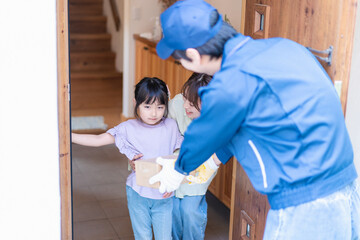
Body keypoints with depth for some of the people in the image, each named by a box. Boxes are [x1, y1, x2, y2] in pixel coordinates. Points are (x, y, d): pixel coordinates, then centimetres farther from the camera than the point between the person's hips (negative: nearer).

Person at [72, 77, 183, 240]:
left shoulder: (171, 126, -1)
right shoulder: (128, 128, -7)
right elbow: (98, 140, -10)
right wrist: (68, 136, -19)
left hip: (164, 195, 1)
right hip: (138, 193, -1)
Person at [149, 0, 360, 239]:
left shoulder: (231, 85, -21)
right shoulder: (281, 46, 4)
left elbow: (202, 136, -1)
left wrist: (180, 169, 20)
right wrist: (216, 157, 29)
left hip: (305, 214, -8)